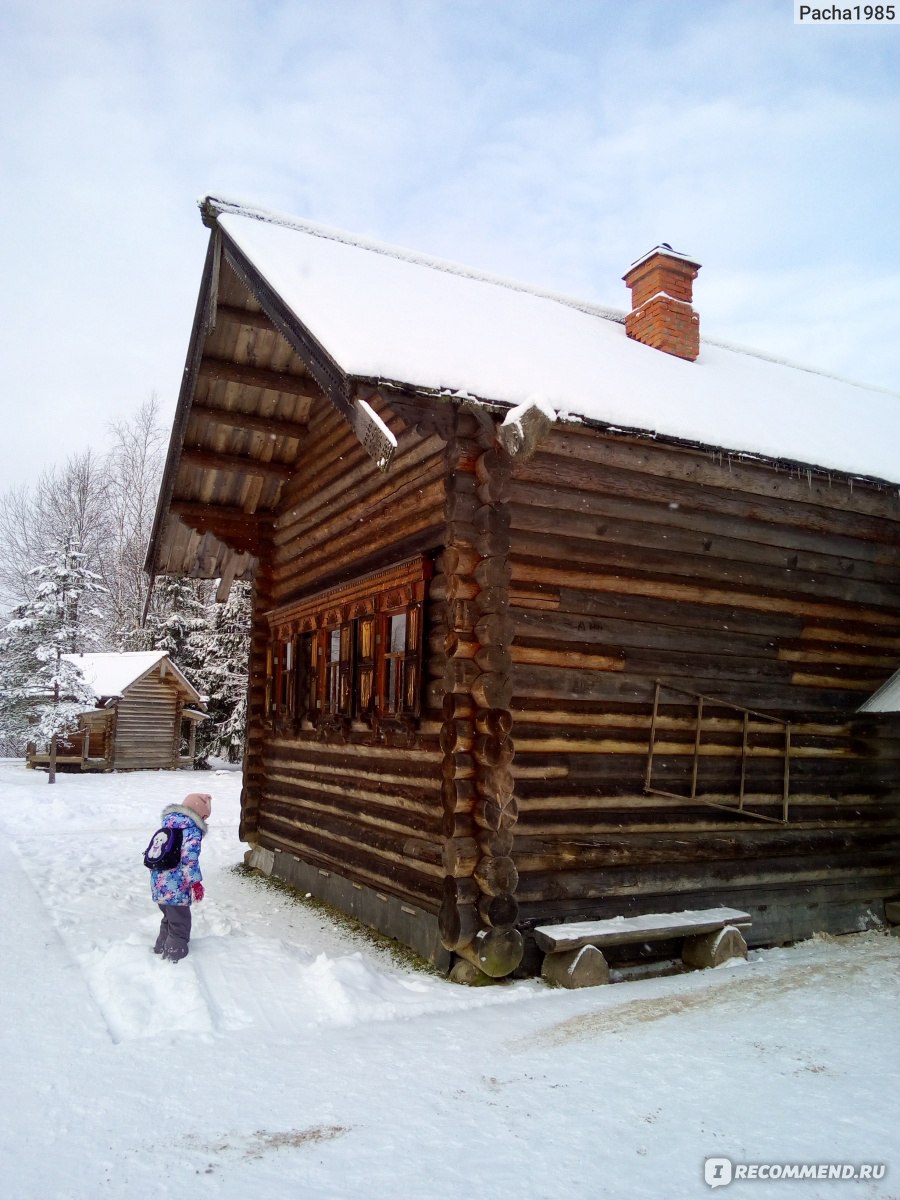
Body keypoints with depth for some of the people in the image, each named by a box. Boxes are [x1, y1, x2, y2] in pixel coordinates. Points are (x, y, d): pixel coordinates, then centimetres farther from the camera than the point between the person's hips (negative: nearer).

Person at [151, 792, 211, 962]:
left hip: (158, 884, 8)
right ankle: (175, 957, 17)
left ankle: (162, 948, 42)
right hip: (176, 887, -8)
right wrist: (196, 882, -14)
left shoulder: (168, 823, 10)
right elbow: (190, 859, -21)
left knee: (169, 918, 28)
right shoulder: (192, 831, -15)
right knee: (180, 923, 9)